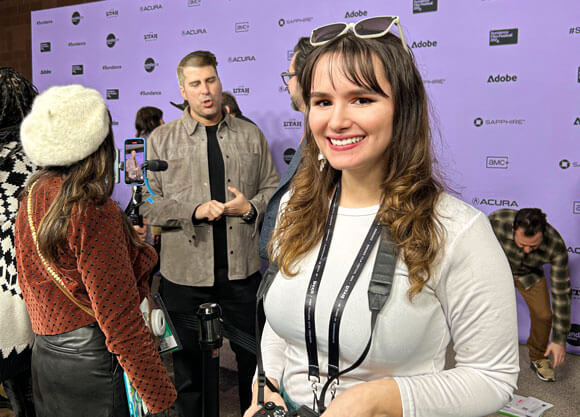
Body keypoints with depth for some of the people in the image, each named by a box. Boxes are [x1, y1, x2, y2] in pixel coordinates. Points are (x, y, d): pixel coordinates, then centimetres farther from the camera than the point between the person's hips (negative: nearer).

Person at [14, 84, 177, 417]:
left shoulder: (34, 194, 2)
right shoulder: (93, 213, -23)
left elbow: (28, 287, 12)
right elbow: (120, 318, -22)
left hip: (44, 354, 8)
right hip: (91, 364, -8)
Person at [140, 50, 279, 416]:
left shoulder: (251, 135, 7)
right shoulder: (161, 140, 2)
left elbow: (273, 189, 10)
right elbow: (148, 204, -4)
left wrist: (251, 207, -10)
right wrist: (196, 211, -16)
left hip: (242, 268, 2)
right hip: (185, 272, -1)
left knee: (253, 358, 15)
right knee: (188, 364, 14)